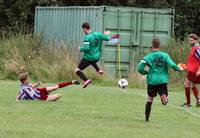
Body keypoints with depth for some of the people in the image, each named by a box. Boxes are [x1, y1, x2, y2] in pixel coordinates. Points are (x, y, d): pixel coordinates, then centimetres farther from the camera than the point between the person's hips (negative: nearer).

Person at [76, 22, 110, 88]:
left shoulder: (87, 38, -20)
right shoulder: (98, 34, -2)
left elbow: (86, 48, -26)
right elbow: (107, 38, 6)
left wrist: (80, 49, -5)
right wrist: (107, 34, 29)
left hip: (88, 57, -7)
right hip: (97, 57, 7)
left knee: (78, 70, 1)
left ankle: (86, 80, -21)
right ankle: (99, 70, 19)